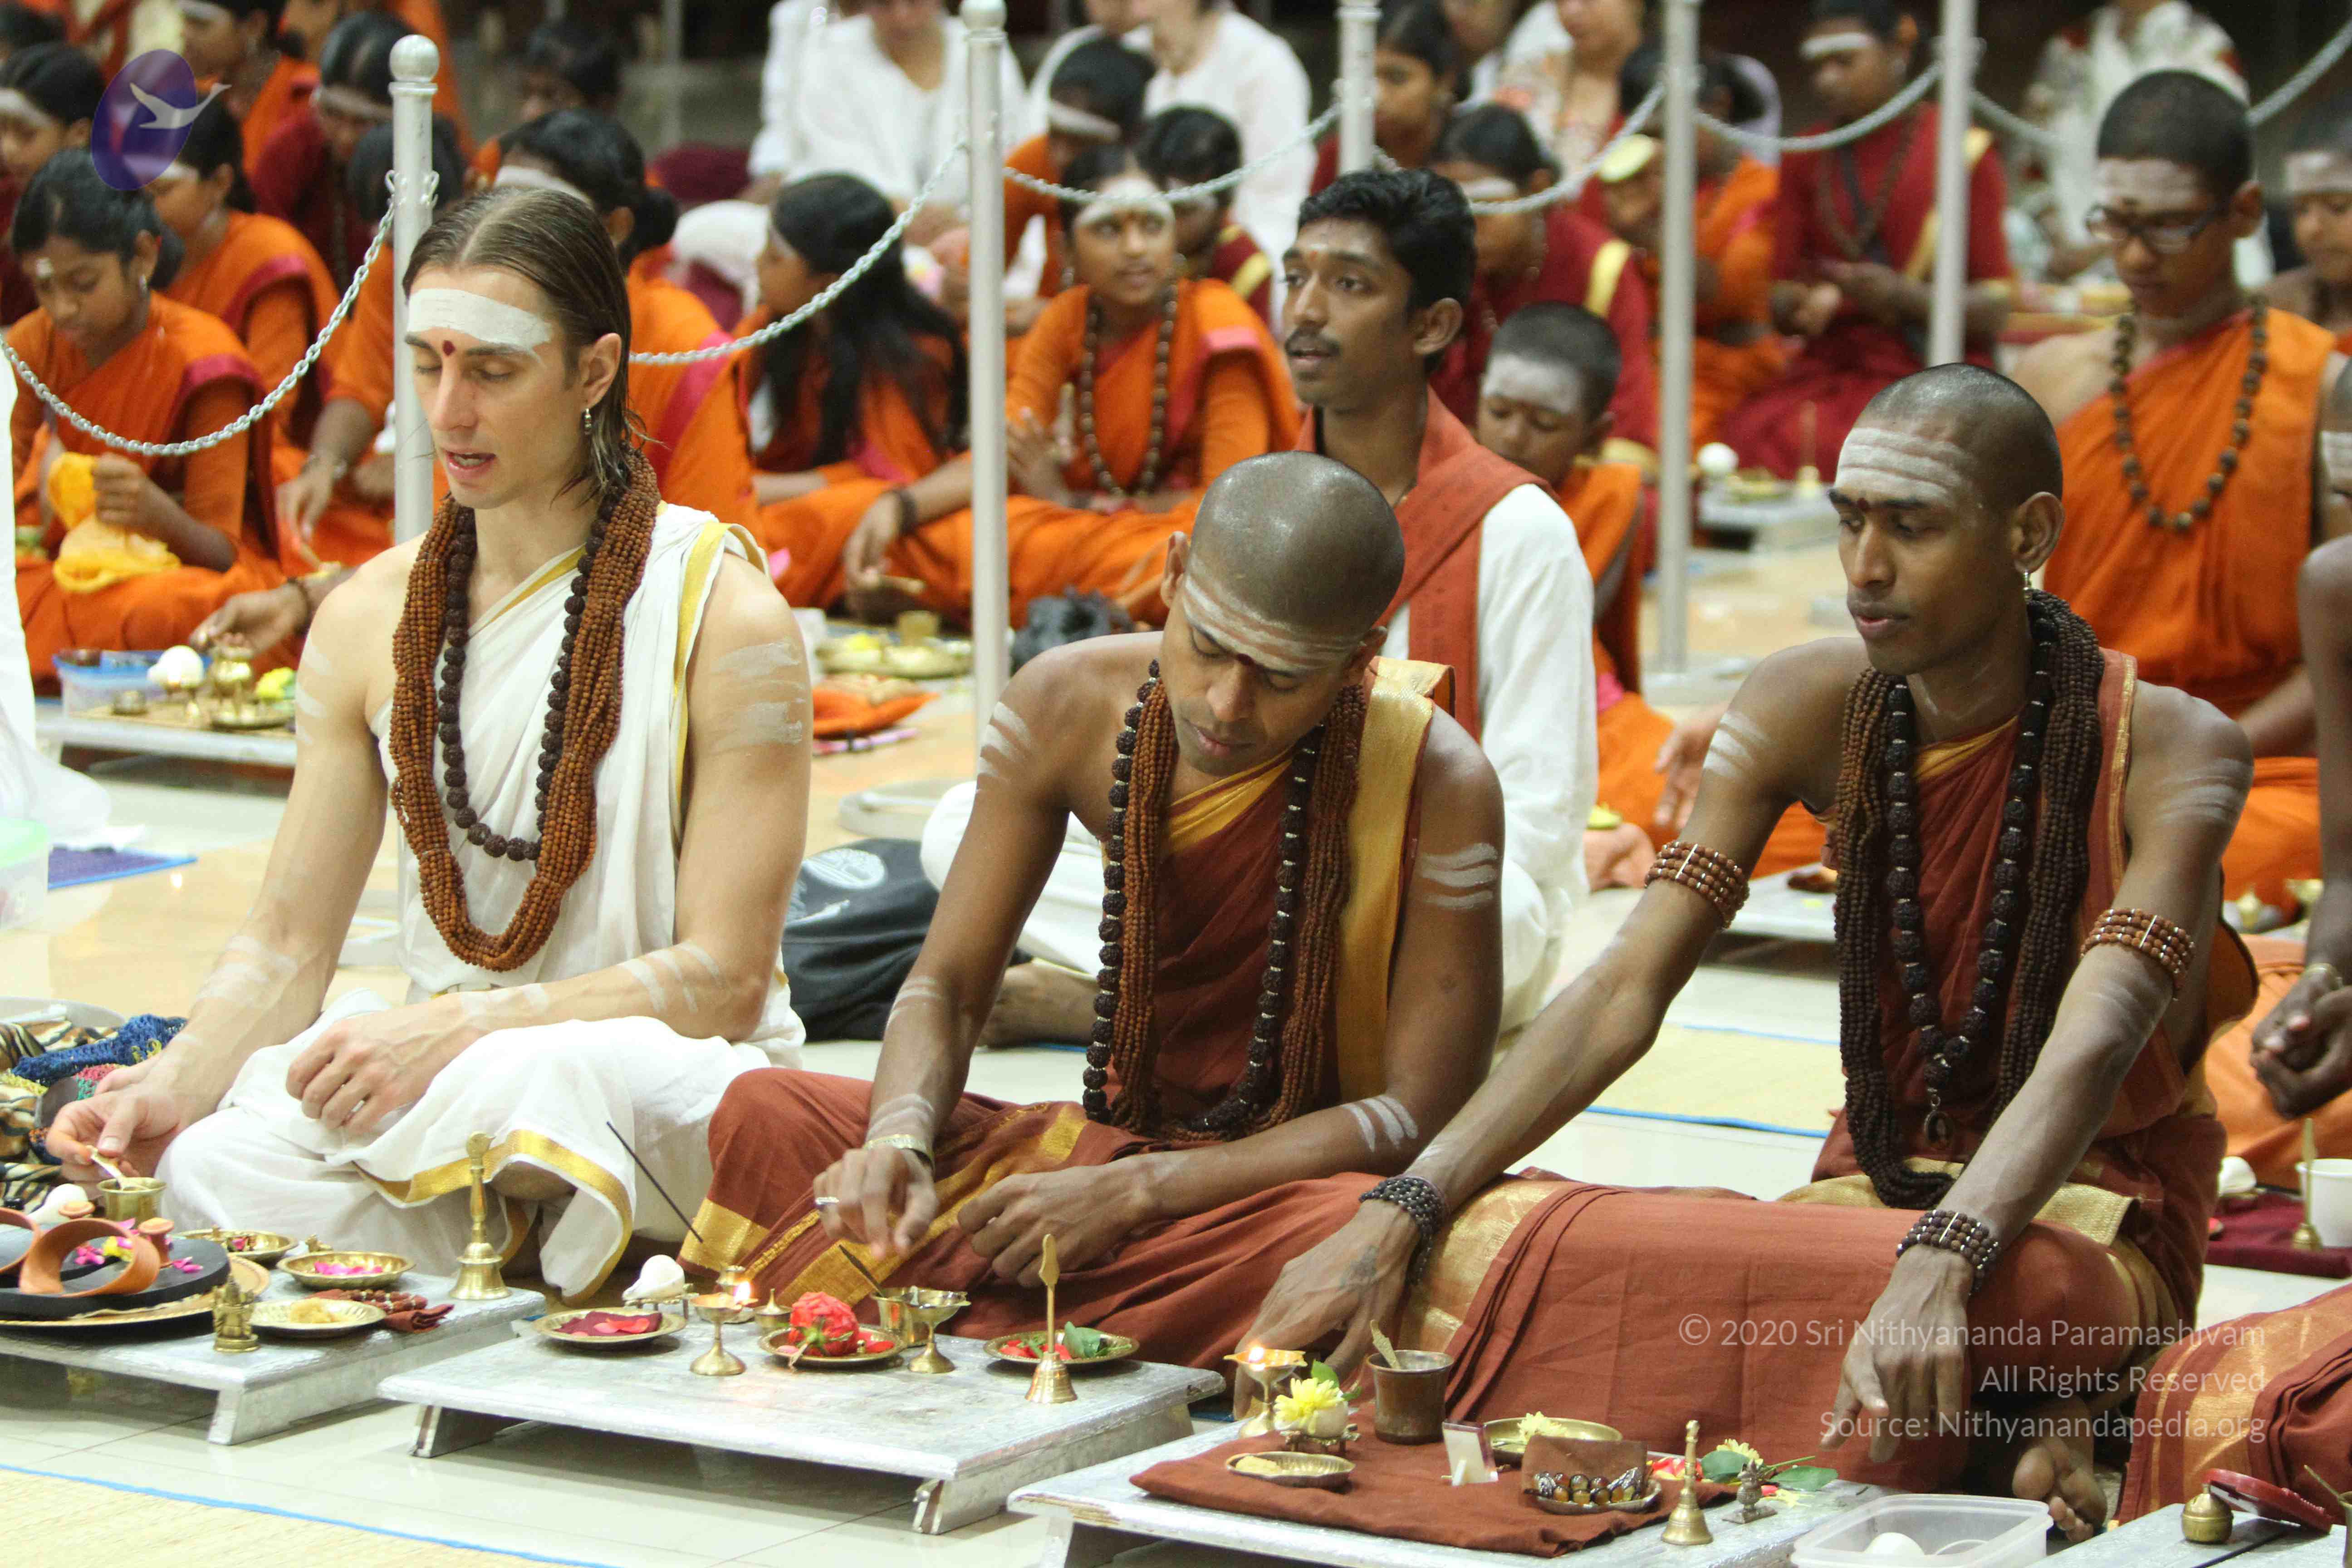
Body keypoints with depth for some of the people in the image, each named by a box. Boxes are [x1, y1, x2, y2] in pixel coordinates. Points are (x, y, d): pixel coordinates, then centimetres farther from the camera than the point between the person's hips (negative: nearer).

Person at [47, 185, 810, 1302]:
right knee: (212, 1168, -28)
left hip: (661, 1079, -4)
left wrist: (458, 1029, -22)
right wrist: (176, 1083, -14)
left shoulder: (722, 617, -6)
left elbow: (724, 979, -11)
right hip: (439, 1079, 5)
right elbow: (286, 943, 7)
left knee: (534, 1084, -41)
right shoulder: (370, 619, 10)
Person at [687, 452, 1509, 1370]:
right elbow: (947, 986, -1)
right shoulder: (1068, 707, -7)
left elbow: (1419, 1112, -17)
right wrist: (901, 1136, -25)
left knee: (1355, 1230, -42)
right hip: (1121, 1142, 4)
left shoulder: (1437, 784, -18)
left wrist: (1132, 1193, -25)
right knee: (765, 1116, -15)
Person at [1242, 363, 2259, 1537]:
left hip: (2087, 1222, -5)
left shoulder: (2171, 749, -13)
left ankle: (2013, 1443, -10)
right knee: (1484, 1248, -21)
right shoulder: (1808, 711, -1)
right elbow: (1625, 989, -9)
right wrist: (1399, 1215, -23)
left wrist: (1937, 1266, -49)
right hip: (1872, 1190, 5)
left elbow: (2091, 1048, -29)